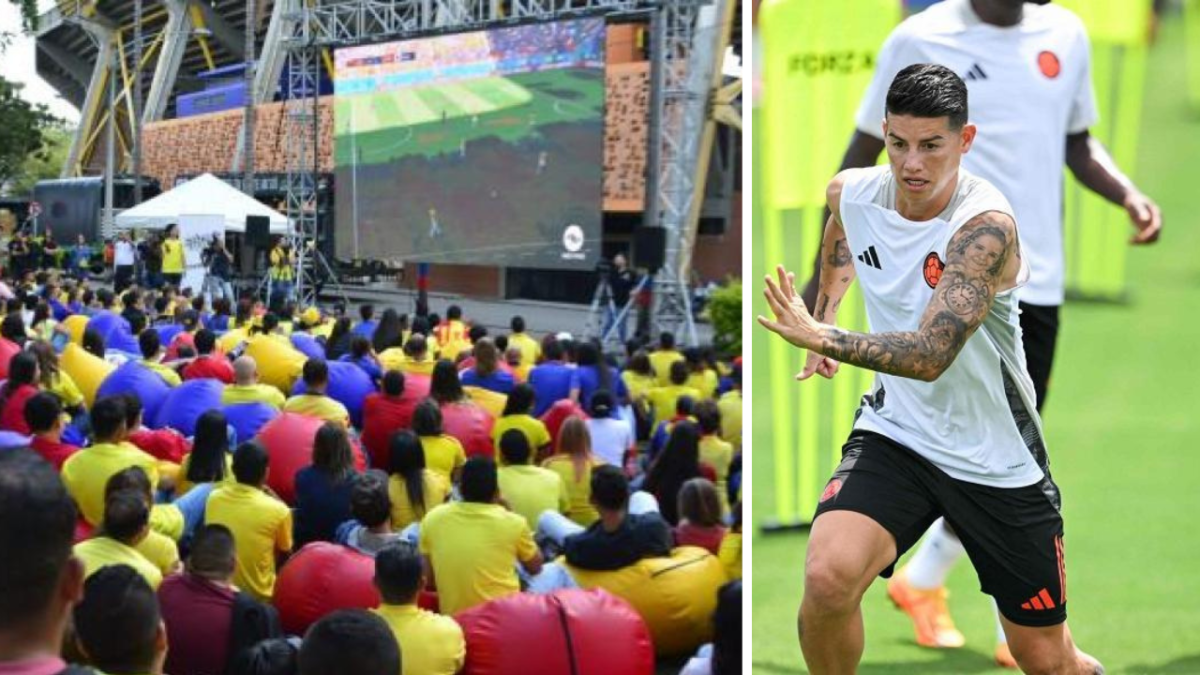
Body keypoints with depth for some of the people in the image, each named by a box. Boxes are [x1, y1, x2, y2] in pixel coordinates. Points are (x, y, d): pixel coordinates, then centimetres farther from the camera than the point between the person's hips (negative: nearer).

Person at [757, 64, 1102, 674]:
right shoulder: (851, 193, -7)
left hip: (997, 460, -3)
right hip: (896, 434, 3)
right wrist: (825, 312, 21)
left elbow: (929, 357, -33)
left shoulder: (985, 226, -25)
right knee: (827, 578, -27)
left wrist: (819, 337, -29)